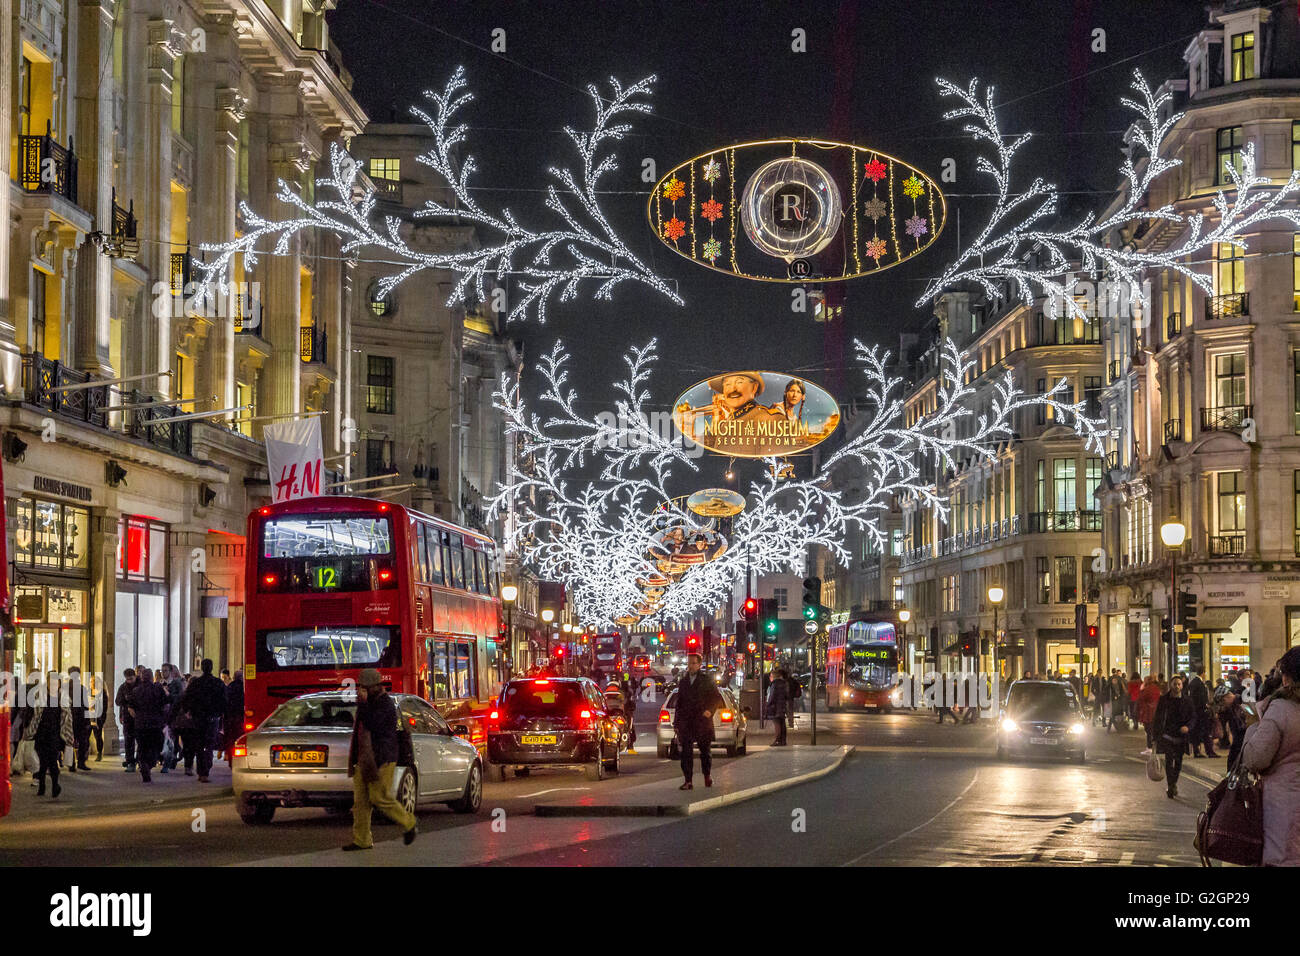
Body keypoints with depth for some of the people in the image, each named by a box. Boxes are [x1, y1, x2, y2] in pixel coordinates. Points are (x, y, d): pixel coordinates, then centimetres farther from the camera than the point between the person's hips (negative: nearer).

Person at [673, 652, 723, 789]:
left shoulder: (707, 680, 3)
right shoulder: (683, 681, 14)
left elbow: (717, 698, 4)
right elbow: (679, 703, 17)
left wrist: (710, 710, -13)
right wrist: (676, 723, 12)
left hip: (702, 721, -3)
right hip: (686, 724, 3)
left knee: (705, 751, 7)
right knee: (686, 752, -4)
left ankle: (707, 776, 26)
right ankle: (688, 781, -4)